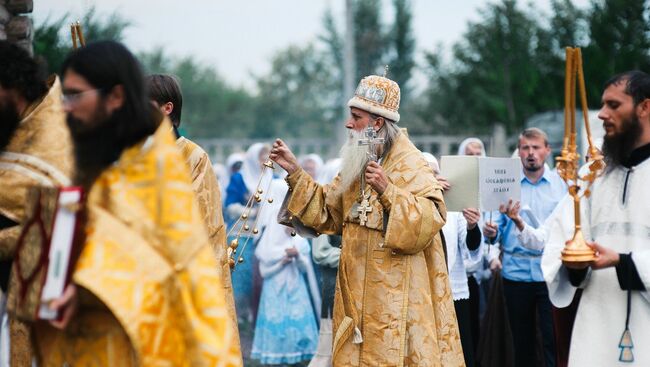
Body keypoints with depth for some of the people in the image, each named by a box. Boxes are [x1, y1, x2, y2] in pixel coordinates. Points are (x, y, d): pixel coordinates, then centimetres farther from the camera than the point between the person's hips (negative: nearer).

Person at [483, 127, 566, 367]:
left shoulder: (561, 184, 2)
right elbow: (498, 226, 6)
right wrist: (492, 233, -15)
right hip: (516, 272, 2)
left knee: (553, 339, -5)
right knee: (522, 340, 10)